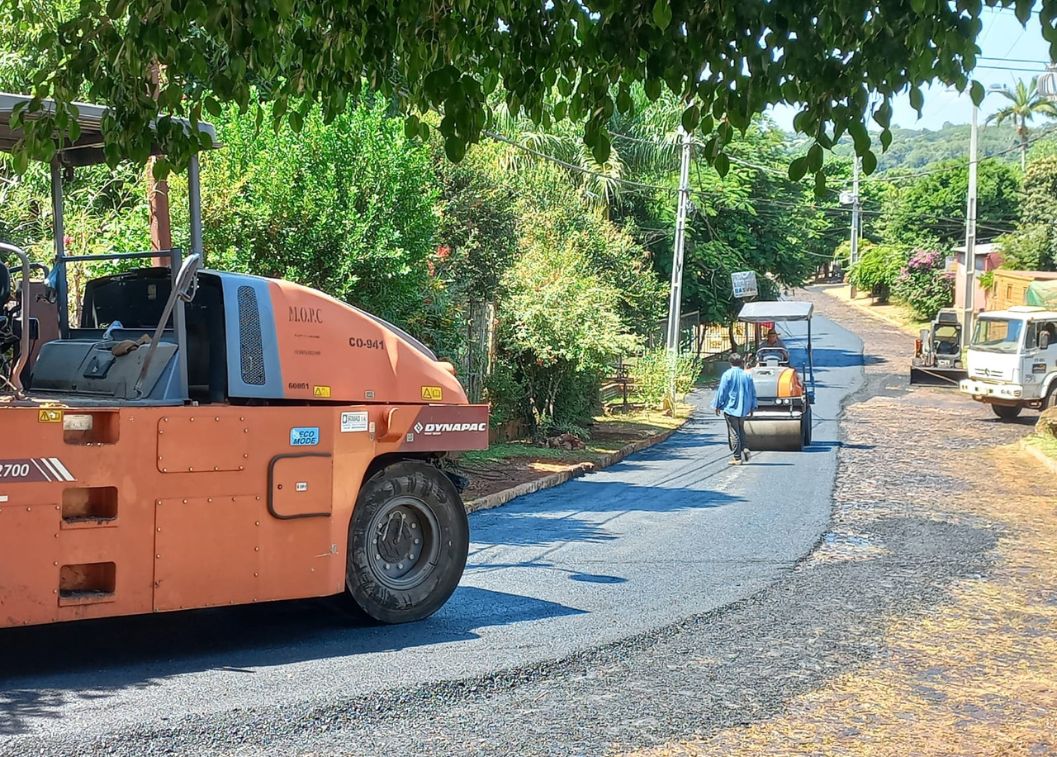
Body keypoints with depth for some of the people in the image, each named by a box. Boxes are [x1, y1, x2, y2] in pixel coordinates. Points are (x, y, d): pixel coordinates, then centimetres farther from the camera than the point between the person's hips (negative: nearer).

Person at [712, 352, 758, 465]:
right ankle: (743, 449, 4)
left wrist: (717, 406, 2)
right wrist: (752, 407, 19)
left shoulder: (727, 374, -10)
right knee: (741, 431, 21)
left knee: (734, 433, -1)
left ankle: (737, 458, -1)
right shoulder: (747, 375, 2)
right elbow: (753, 392, 9)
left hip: (730, 408, -4)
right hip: (743, 408, 4)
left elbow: (721, 391, -8)